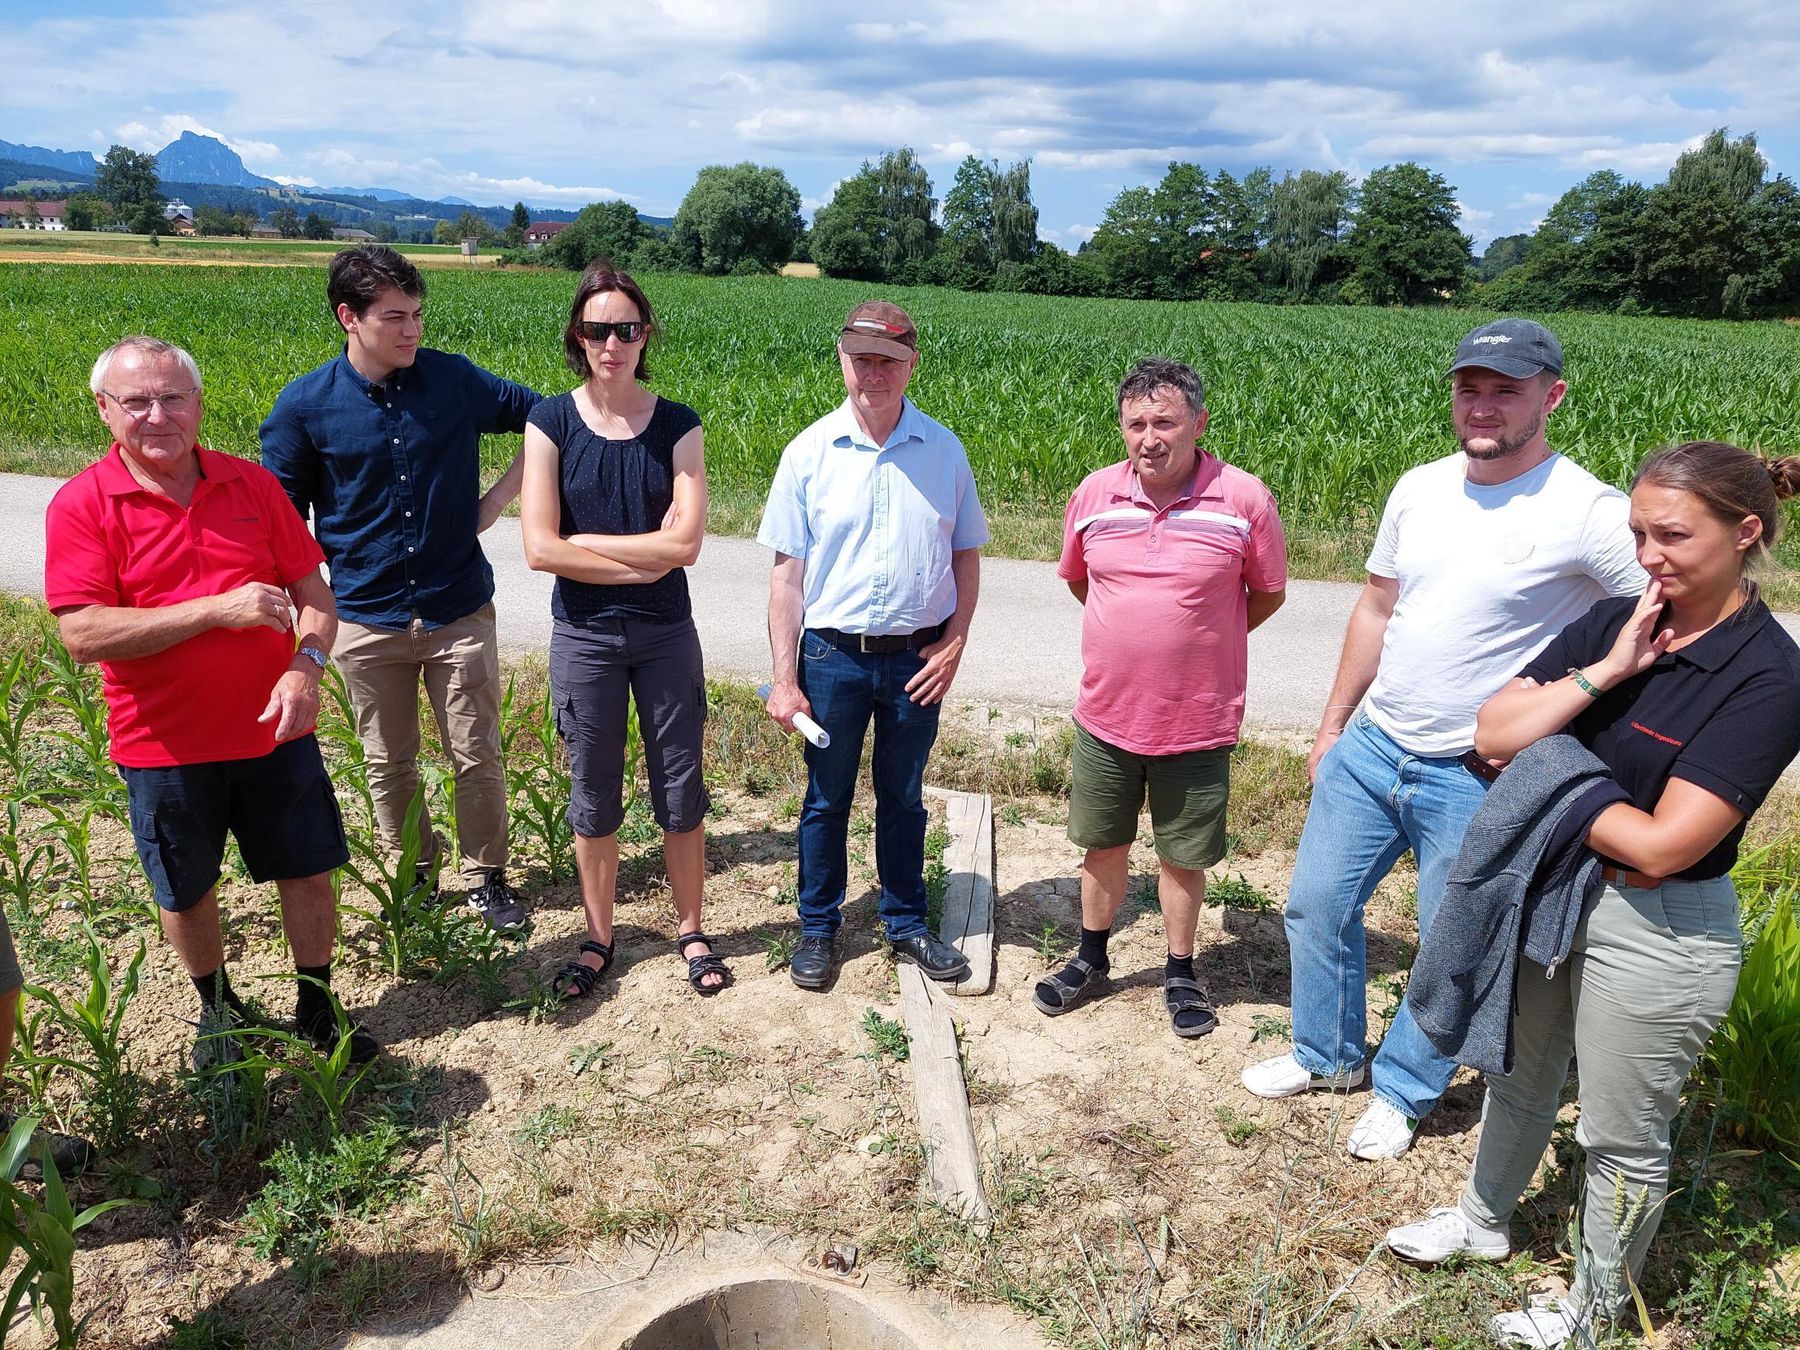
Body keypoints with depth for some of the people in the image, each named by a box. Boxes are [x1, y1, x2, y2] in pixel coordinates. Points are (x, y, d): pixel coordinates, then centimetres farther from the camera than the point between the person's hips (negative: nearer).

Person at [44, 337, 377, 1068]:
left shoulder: (252, 485, 0)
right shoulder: (82, 505, -9)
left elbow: (314, 593, 2)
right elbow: (83, 635, -18)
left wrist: (305, 666, -18)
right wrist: (220, 608, -25)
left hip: (274, 730, 2)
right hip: (164, 747, -2)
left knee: (309, 869, 10)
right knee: (186, 891, 15)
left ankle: (318, 1009, 30)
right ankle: (218, 1009, 40)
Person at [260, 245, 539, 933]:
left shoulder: (455, 379, -4)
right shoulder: (304, 405, -5)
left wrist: (500, 496, -2)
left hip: (460, 612, 0)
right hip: (368, 619, 1)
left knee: (477, 757, 6)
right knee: (389, 763, 13)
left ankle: (485, 876, 25)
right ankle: (413, 874, 33)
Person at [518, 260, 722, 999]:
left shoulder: (677, 425, -3)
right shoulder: (551, 422, -6)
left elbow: (685, 542, -14)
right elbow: (540, 548, -14)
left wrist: (583, 541, -14)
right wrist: (641, 561, -14)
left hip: (667, 634, 1)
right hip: (584, 637, 0)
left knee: (680, 789, 10)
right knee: (593, 796, 12)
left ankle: (690, 929, 29)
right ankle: (598, 938, 30)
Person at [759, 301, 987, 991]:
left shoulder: (944, 450, -1)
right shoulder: (809, 452, -4)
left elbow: (966, 555, 6)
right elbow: (787, 572, -4)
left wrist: (953, 644, -5)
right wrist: (784, 676, -7)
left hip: (918, 658, 1)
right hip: (833, 655, -1)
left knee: (903, 799, 16)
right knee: (826, 801, 13)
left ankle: (906, 923, 34)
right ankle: (818, 928, 31)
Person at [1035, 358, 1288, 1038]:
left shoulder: (1244, 498, -12)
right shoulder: (1094, 493, -3)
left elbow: (1269, 592, 3)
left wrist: (1201, 642, 6)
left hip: (1197, 721, -2)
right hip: (1105, 713, 3)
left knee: (1183, 855, 12)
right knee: (1102, 844, 18)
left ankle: (1180, 972, 34)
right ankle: (1091, 957, 39)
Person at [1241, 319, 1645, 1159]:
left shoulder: (1587, 512, -17)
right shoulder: (1421, 488, 2)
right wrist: (1332, 724, 14)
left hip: (1478, 778, -5)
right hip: (1372, 746, 6)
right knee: (1317, 905, 15)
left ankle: (1402, 1091, 35)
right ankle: (1327, 1055, 39)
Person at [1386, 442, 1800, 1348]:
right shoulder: (1612, 623, -4)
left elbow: (1660, 844, -25)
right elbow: (1493, 735, -12)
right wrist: (1605, 673, -19)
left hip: (1657, 934, -6)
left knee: (1621, 1137, 15)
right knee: (1518, 1078, 26)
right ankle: (1484, 1219, 51)